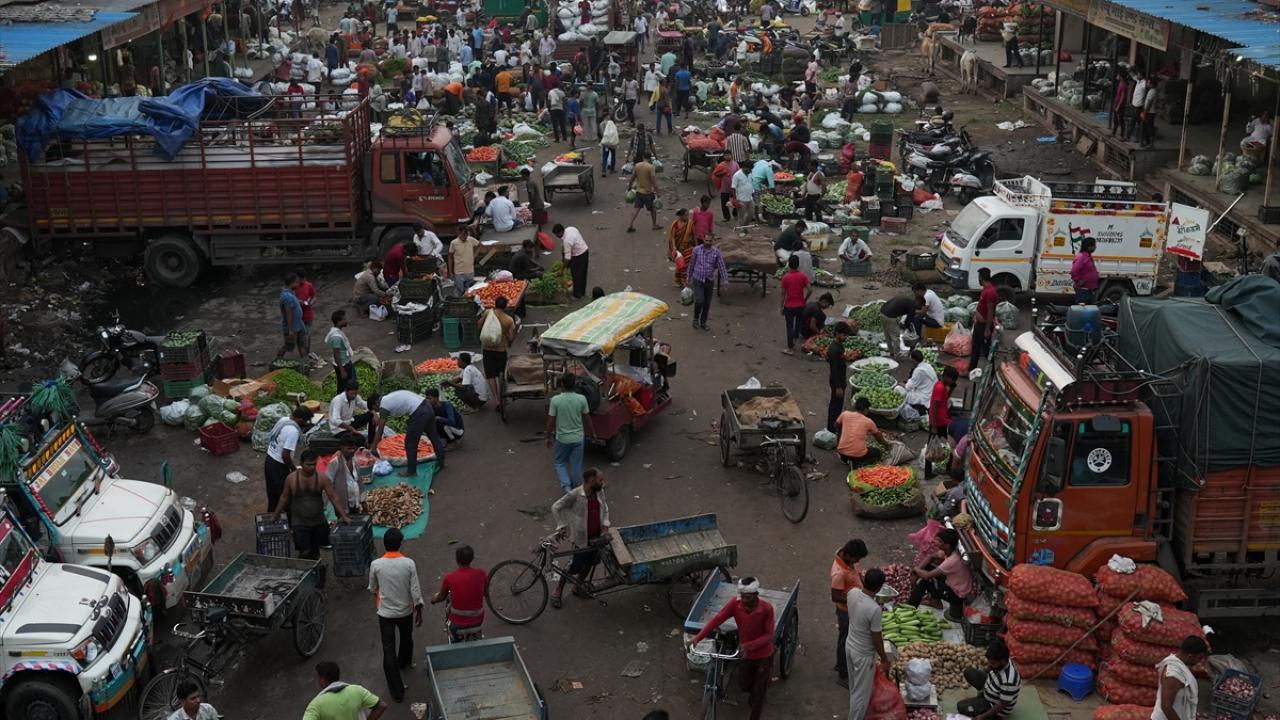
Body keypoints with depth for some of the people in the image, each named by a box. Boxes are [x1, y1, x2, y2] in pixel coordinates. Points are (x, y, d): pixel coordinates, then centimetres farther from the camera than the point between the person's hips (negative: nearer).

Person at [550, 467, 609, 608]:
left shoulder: (599, 492, -7)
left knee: (589, 564, 20)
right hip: (581, 538, -6)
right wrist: (561, 526, -14)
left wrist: (605, 525, -3)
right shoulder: (575, 495, -25)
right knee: (574, 566, 5)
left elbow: (604, 509, 10)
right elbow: (556, 507, -12)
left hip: (596, 536, 6)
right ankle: (558, 592, 25)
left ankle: (577, 587, 43)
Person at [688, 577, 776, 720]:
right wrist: (698, 637, -35)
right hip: (745, 654, 4)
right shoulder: (735, 604, -20)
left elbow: (769, 635, -24)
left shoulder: (767, 608, -28)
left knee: (758, 691, 6)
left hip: (763, 655, -4)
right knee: (744, 685, 21)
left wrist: (749, 645, -38)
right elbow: (716, 619, -23)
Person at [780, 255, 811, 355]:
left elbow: (783, 294, -8)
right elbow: (810, 290, -12)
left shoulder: (785, 277, -12)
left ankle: (790, 348, 14)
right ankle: (794, 341, 26)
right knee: (798, 323, 27)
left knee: (790, 327, 9)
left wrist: (781, 308, 2)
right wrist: (805, 300, 6)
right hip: (800, 305, 2)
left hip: (789, 306, -2)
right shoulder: (803, 276, -8)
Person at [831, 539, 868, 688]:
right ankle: (843, 675, 26)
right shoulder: (839, 573, -37)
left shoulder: (844, 554, -11)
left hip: (853, 608, 9)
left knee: (847, 639, 26)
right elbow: (835, 597, -29)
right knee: (846, 641, 9)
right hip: (847, 610, -9)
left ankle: (841, 665, 47)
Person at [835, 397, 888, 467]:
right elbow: (878, 437, 19)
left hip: (842, 452, 4)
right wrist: (886, 443, 39)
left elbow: (837, 426, 23)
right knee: (877, 452, 25)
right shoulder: (868, 421, 2)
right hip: (858, 455, -4)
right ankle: (858, 463, -1)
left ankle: (846, 459, 16)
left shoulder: (845, 414, 3)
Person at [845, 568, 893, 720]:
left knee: (854, 686, 30)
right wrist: (884, 659, -7)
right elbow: (876, 639, -23)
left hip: (850, 645, 8)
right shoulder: (875, 609, -35)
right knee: (862, 692, 13)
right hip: (864, 654, -8)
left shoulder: (852, 593, -15)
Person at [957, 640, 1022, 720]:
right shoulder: (1001, 662, -19)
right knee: (968, 672, 4)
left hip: (995, 706, -8)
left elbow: (1002, 705, -30)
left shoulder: (1008, 681, -42)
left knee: (962, 707, -11)